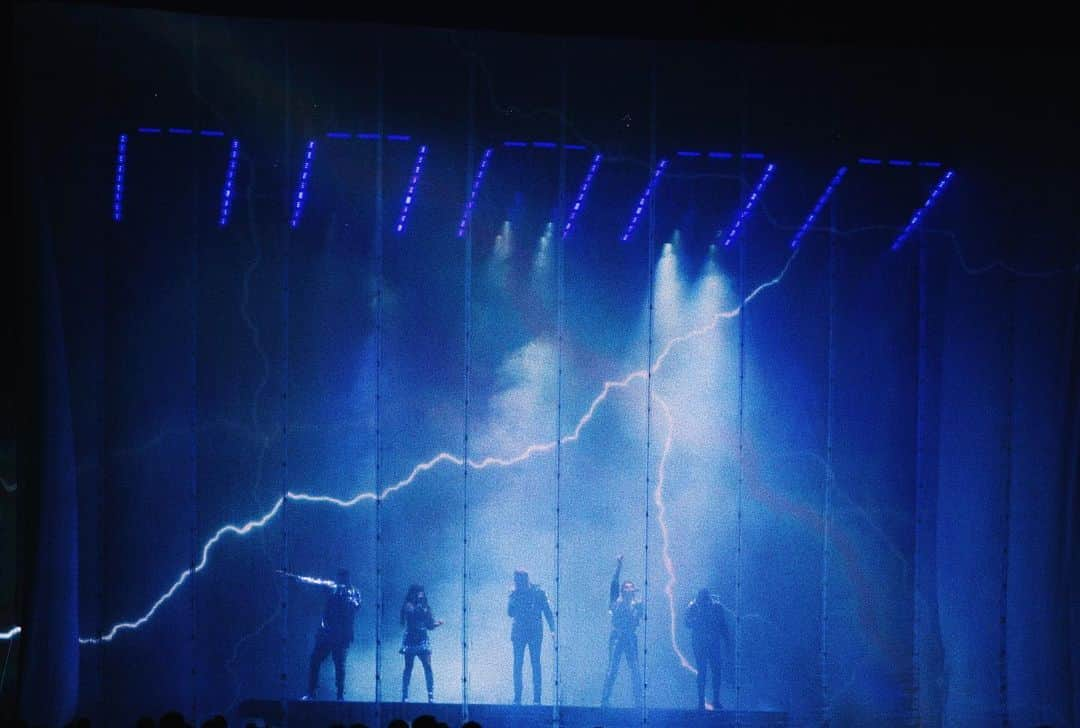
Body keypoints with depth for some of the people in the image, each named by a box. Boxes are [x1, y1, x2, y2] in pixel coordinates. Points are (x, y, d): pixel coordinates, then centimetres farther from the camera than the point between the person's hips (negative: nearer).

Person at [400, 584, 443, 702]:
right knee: (408, 668, 0)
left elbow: (430, 625, 14)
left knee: (428, 667, -6)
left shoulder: (424, 607, 13)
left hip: (423, 640, 4)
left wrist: (437, 622, -4)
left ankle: (431, 695, -9)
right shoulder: (408, 606, 0)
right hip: (410, 640, -4)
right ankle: (405, 695, 5)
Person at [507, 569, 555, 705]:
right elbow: (510, 614, 2)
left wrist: (552, 629, -8)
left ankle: (537, 698, -1)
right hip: (519, 632, 2)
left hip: (535, 632, -2)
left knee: (536, 664, -3)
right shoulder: (515, 594, 4)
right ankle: (517, 698, 2)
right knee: (517, 665, -2)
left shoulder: (538, 593, -2)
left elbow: (547, 612, 1)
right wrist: (512, 600, -13)